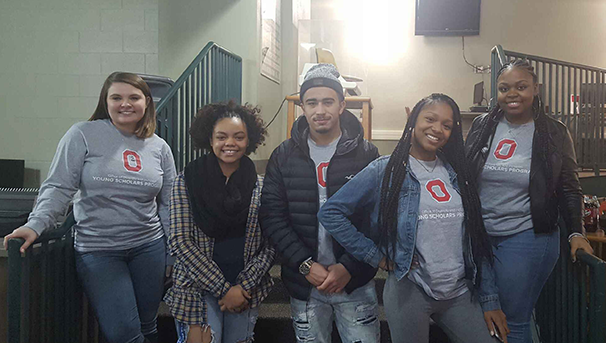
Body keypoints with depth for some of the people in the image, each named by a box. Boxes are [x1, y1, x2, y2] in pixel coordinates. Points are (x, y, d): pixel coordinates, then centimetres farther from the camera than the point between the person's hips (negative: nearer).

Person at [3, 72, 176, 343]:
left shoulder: (159, 147, 6)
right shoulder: (83, 135, -4)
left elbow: (168, 204, 10)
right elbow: (58, 187, -6)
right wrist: (36, 225, -20)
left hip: (149, 247, 3)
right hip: (97, 250, -3)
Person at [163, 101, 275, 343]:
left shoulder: (261, 187, 1)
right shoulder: (186, 182, -4)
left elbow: (270, 244, 1)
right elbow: (180, 242, -9)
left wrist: (244, 286, -10)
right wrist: (223, 289, -12)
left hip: (246, 290, 2)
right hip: (198, 289, -2)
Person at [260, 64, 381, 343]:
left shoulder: (366, 154, -4)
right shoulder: (283, 156, 0)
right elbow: (272, 217, -4)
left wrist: (349, 267, -14)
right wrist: (306, 265, -12)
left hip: (356, 282, -1)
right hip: (303, 283, 2)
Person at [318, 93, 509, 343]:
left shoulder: (456, 173, 7)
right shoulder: (385, 170, -7)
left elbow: (476, 240, 9)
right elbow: (330, 212, -9)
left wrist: (489, 299, 7)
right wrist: (375, 256, -10)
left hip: (460, 294, 4)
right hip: (409, 292, -4)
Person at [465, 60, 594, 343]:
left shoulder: (554, 134, -1)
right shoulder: (482, 125, 4)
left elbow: (569, 189, 6)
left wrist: (576, 233, -5)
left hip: (528, 238, -3)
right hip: (480, 235, 3)